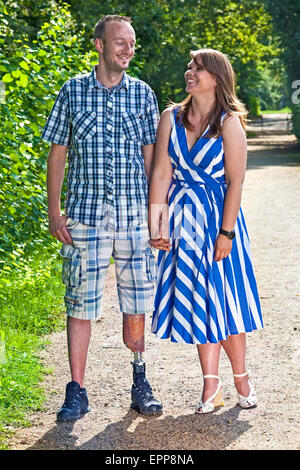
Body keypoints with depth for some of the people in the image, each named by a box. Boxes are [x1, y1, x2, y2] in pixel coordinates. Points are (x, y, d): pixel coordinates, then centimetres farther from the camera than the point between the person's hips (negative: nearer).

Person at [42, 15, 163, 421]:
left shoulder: (143, 94, 7)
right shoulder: (73, 92, 4)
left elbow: (151, 157, 10)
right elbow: (58, 154, 6)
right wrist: (54, 212, 0)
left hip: (135, 217, 1)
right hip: (85, 216, -1)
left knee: (137, 303, 8)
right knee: (81, 304, 0)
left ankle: (140, 382, 23)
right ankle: (77, 392, 9)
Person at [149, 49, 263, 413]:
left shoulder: (229, 122, -9)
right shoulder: (171, 118, 2)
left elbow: (236, 182, -11)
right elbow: (161, 173, -1)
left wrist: (226, 233, -15)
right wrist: (156, 225, -8)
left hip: (218, 216, -3)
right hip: (182, 218, 3)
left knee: (224, 298, 4)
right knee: (196, 300, 6)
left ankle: (241, 379, 22)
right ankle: (211, 386, 15)